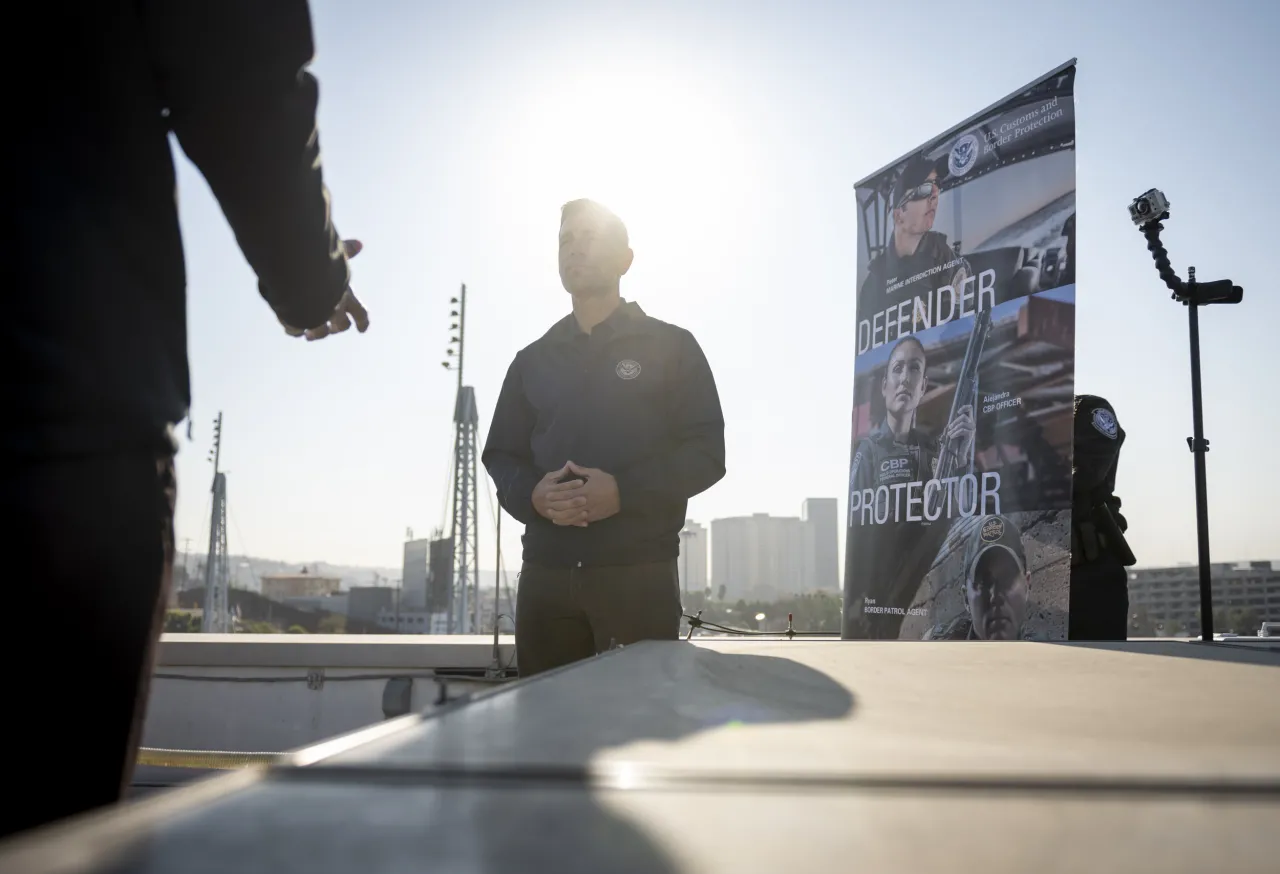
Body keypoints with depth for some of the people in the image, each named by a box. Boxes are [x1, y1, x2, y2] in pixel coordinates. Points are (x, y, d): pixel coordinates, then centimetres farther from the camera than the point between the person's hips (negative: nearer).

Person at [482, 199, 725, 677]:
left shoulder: (671, 346, 8)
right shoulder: (533, 360, 19)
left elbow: (705, 453, 0)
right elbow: (500, 454, 17)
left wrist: (624, 491, -16)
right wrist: (531, 495, -7)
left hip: (640, 573, -3)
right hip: (545, 574, 4)